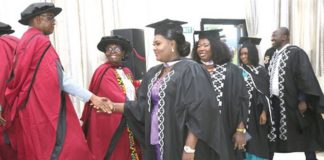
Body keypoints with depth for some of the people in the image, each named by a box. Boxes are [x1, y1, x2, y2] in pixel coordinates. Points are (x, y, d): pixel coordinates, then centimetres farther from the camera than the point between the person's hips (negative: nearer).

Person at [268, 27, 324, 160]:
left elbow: (305, 77, -16)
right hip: (276, 102, 7)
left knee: (305, 137, 7)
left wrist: (303, 100, -20)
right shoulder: (275, 55, 13)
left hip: (293, 102, -7)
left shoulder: (296, 53, -10)